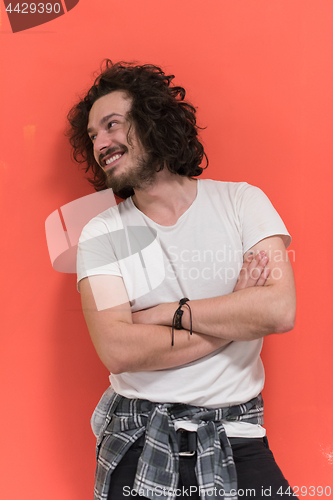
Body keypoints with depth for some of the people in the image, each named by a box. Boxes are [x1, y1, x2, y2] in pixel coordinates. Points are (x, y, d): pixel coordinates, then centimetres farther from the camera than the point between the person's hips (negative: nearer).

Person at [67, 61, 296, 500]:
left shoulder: (241, 201, -2)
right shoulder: (101, 234, -3)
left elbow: (280, 310, -15)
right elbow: (117, 351, -16)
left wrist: (166, 313, -13)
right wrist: (236, 317, -13)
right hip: (138, 446, 0)